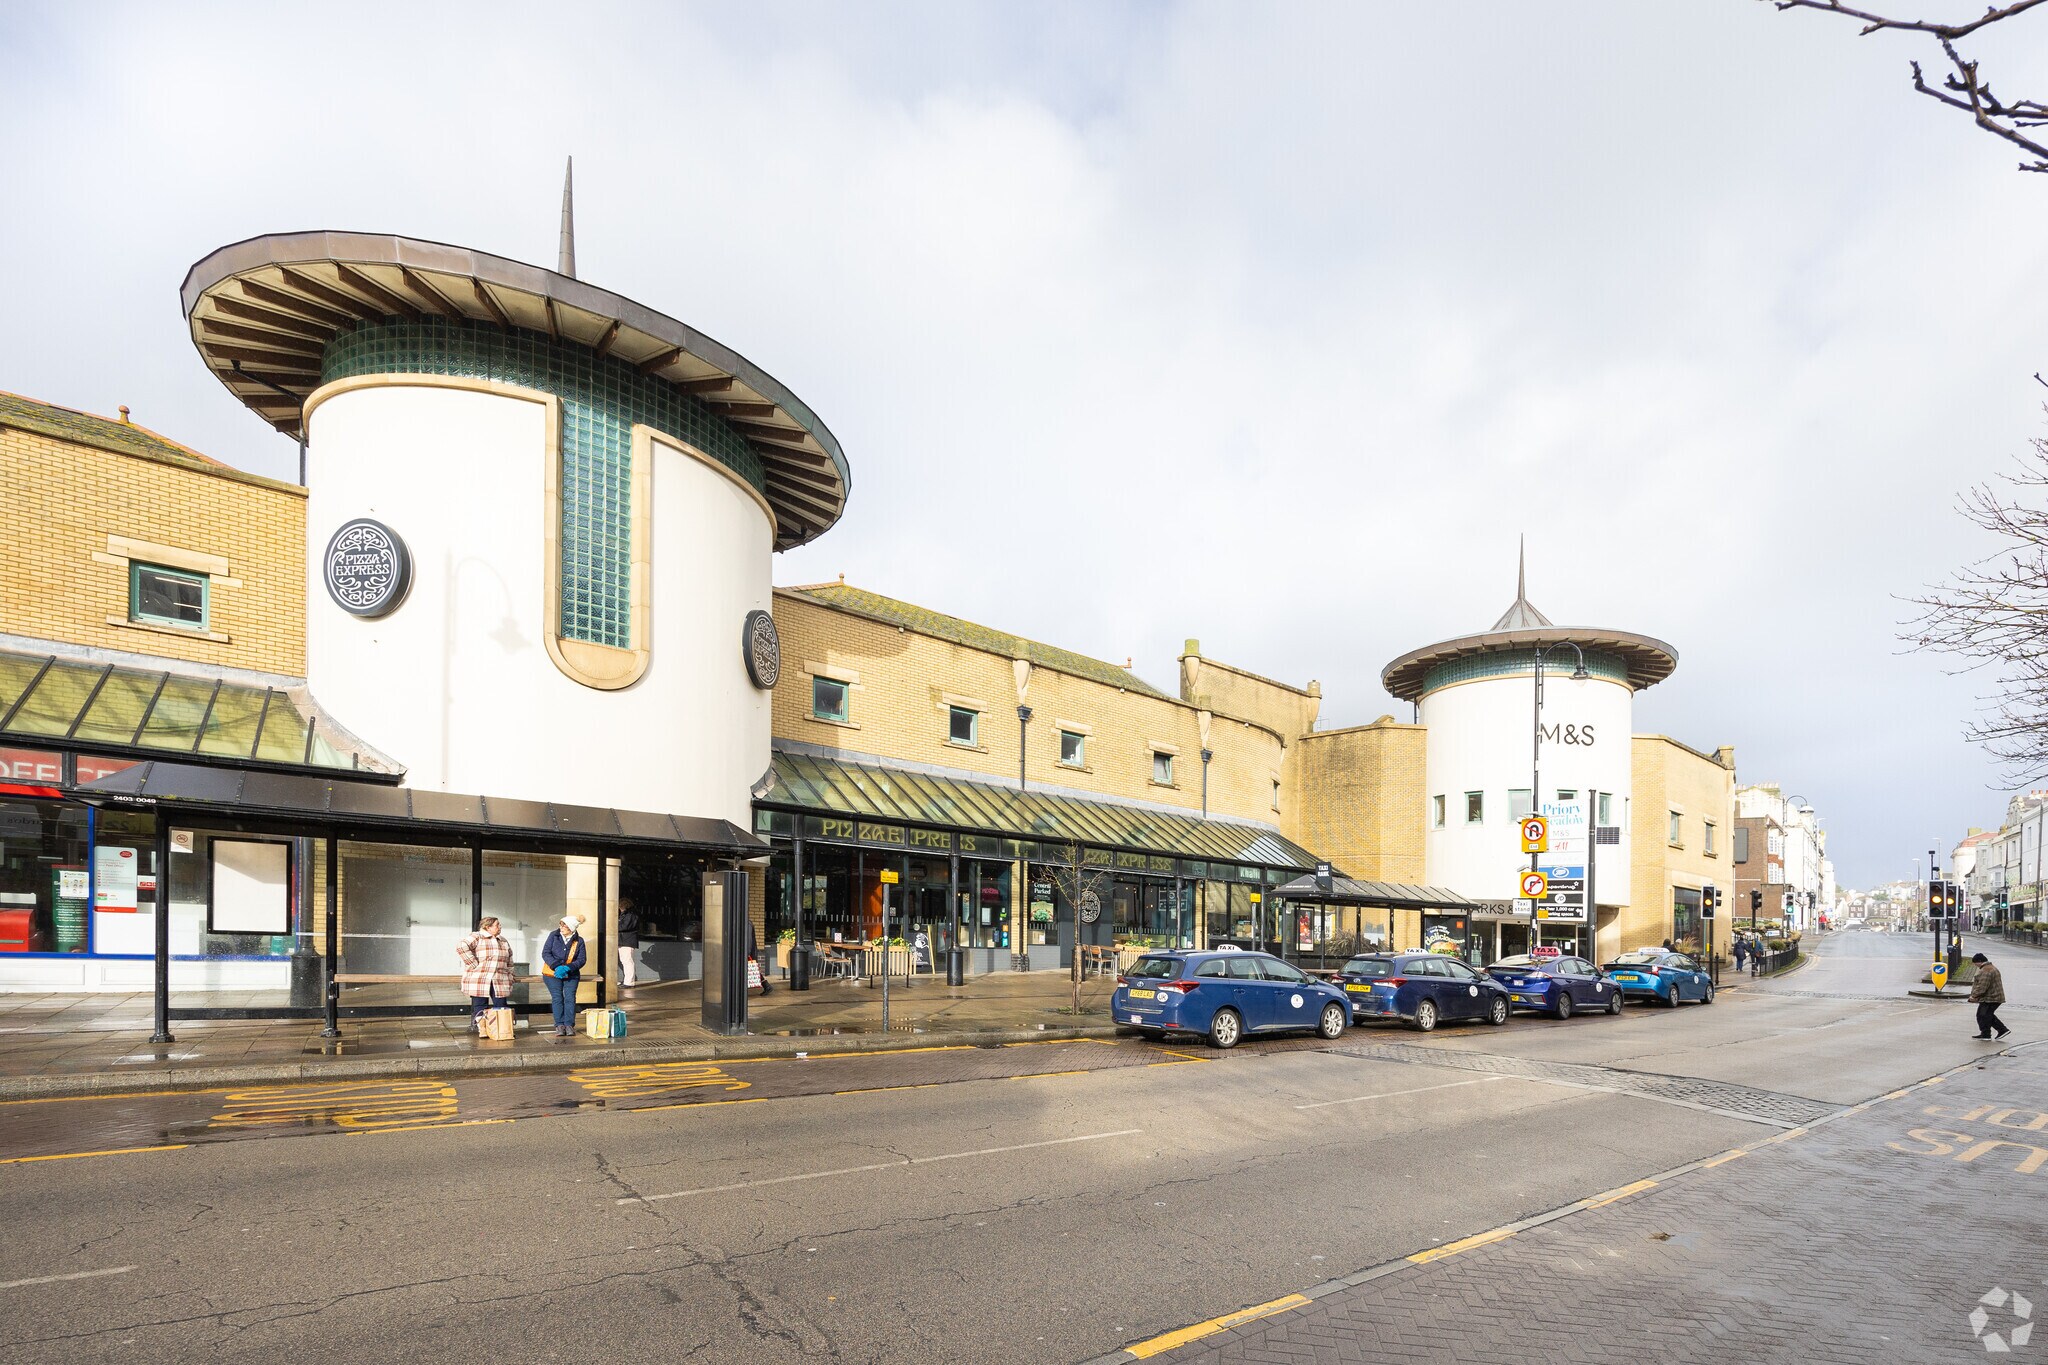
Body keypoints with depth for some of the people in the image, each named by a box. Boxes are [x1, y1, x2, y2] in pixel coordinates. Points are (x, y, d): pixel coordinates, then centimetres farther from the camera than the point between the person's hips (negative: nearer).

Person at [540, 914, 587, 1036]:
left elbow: (582, 959, -5)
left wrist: (567, 968, -20)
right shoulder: (554, 936, -3)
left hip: (571, 975, 0)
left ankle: (569, 1024, -2)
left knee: (570, 998, -6)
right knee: (557, 998, -5)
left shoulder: (579, 941, -4)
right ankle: (559, 1025, -2)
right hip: (553, 974, 0)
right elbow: (545, 953, -8)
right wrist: (556, 966, -20)